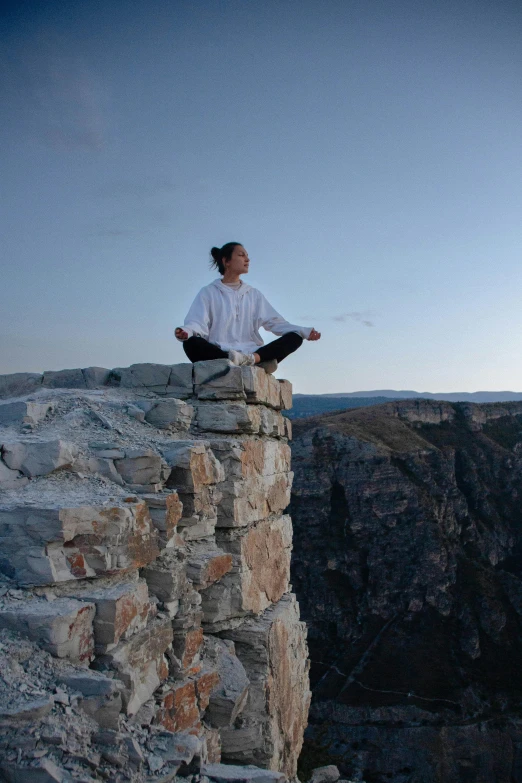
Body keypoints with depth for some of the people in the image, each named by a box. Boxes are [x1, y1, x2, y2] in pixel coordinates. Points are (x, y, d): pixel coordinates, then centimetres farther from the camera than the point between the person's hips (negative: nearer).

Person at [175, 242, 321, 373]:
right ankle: (255, 363, -46)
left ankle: (252, 359, -41)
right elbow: (198, 322, -1)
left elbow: (275, 321, 14)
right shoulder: (208, 292, 13)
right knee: (191, 343, -35)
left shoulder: (254, 294, 23)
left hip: (251, 352, 4)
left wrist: (304, 331, -3)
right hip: (219, 355, -3)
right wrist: (186, 331, -27)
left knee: (295, 337, -16)